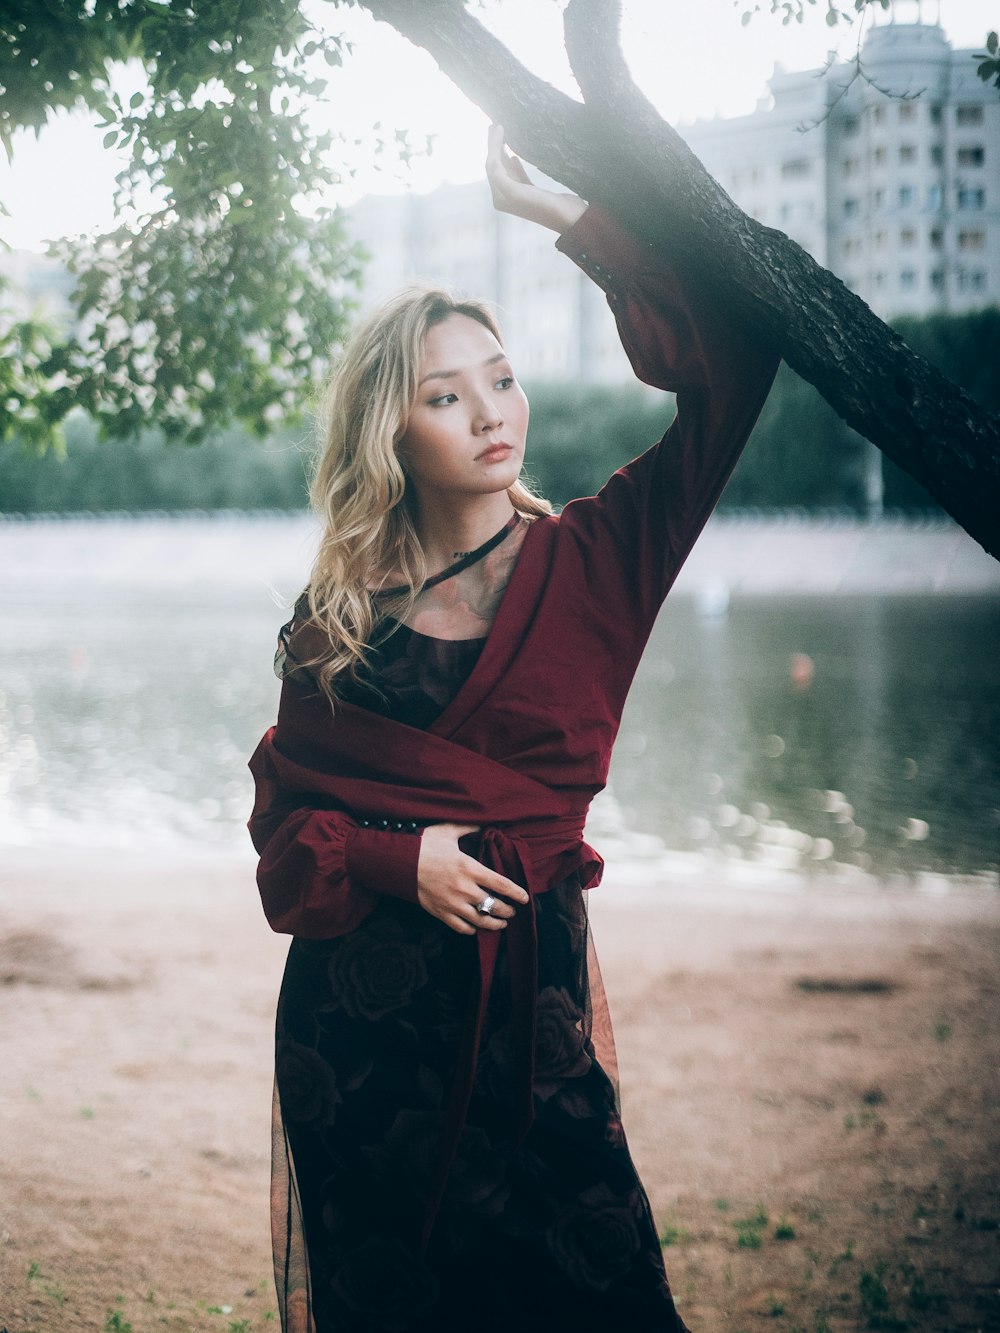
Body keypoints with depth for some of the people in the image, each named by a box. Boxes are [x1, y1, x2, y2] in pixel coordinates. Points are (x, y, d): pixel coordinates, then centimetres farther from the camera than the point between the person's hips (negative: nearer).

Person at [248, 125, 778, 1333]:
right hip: (358, 993, 2)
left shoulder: (588, 561, -2)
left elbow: (730, 363, -11)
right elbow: (282, 813, 8)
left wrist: (568, 217, -10)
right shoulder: (340, 611, 3)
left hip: (527, 972, -1)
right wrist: (395, 860, -11)